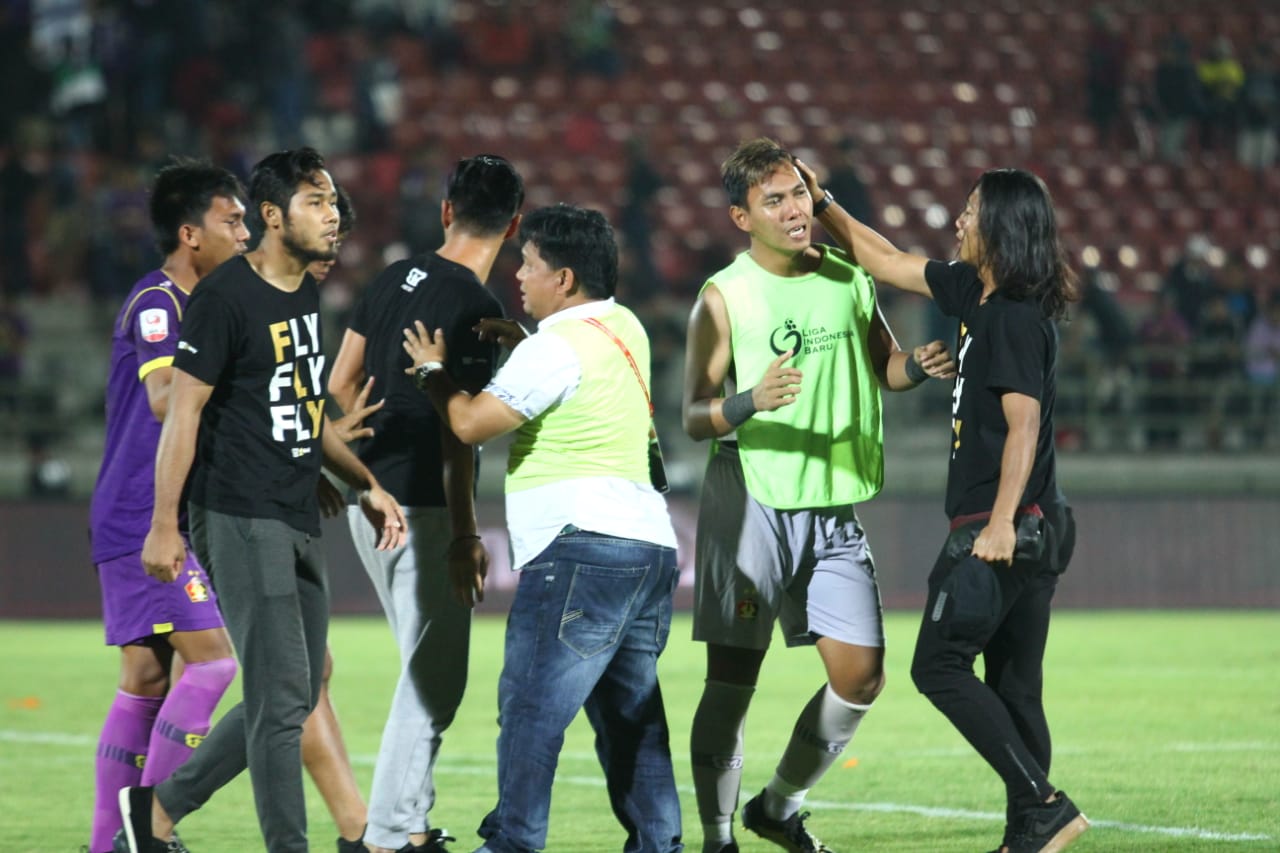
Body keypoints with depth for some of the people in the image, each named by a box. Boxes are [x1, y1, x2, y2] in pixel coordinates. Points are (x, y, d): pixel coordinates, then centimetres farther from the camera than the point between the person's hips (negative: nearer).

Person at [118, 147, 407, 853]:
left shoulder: (306, 294, 14)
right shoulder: (226, 297, -12)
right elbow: (184, 411, -13)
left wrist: (366, 486, 16)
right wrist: (163, 526, -16)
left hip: (300, 522, 9)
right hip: (240, 521, -9)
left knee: (290, 701, 11)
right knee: (281, 695, -10)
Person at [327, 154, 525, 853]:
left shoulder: (395, 279, 8)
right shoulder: (476, 308, -15)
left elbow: (341, 383, 14)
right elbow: (456, 428, -19)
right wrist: (465, 535, -18)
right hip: (422, 508, -8)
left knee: (428, 667, 18)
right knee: (435, 679, -2)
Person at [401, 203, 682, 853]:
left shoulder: (557, 348, -10)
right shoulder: (623, 326, 16)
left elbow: (471, 423, -9)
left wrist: (434, 372, 9)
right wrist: (520, 343, 21)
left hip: (585, 544, -9)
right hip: (650, 541, 9)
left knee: (531, 703, -10)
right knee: (631, 713, 12)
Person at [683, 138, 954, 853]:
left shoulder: (848, 277, 8)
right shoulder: (724, 297, -6)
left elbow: (884, 365, 23)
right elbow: (695, 417, -10)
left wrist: (917, 366, 0)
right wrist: (751, 403, -30)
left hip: (833, 510, 5)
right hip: (750, 504, -5)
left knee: (862, 675, 1)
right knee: (733, 679, -4)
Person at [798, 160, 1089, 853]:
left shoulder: (1015, 319, -15)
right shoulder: (975, 293, 13)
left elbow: (1024, 424, -22)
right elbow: (887, 262, 25)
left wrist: (1001, 521, -27)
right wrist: (821, 205, 27)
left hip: (1005, 529, -9)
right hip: (1031, 531, 9)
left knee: (940, 665, -7)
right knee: (1012, 685, 9)